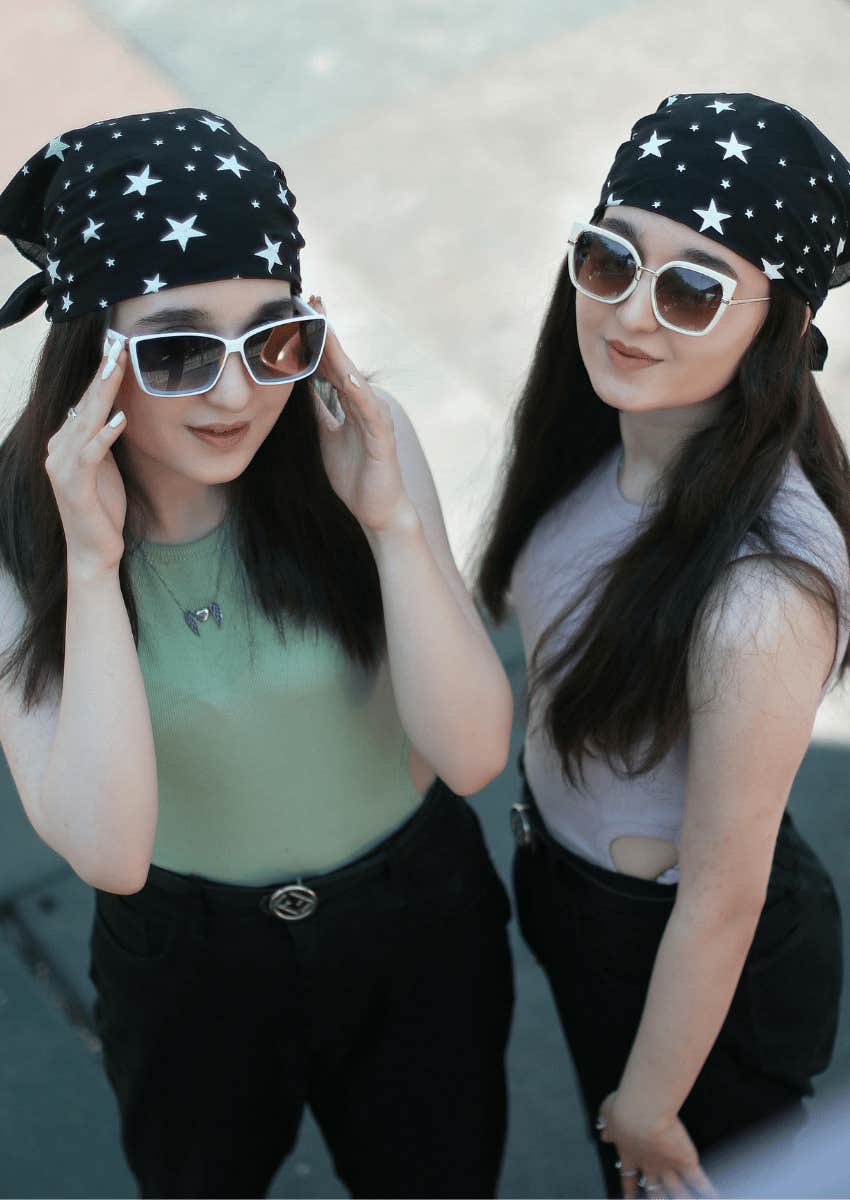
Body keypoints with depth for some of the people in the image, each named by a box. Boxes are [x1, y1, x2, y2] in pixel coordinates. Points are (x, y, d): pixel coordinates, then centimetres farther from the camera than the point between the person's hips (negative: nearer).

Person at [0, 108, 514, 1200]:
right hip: (187, 961, 0)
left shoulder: (361, 441, -21)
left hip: (417, 922, 1)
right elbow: (107, 852, -31)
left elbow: (471, 757, -22)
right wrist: (94, 562, -37)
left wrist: (391, 517, -33)